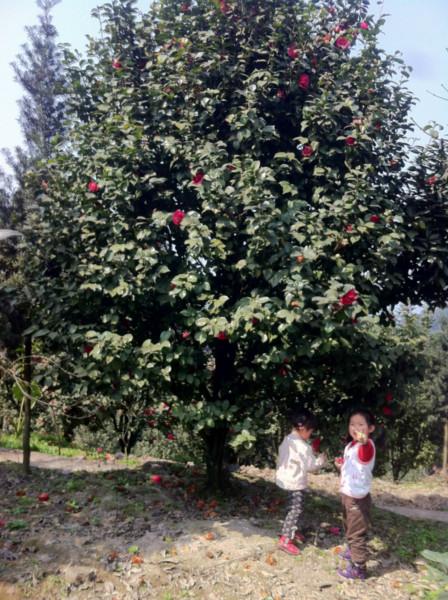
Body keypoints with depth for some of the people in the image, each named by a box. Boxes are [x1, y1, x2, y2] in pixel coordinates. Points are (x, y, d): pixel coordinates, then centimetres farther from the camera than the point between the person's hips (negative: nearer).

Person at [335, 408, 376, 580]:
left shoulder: (366, 446, -25)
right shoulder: (350, 445, 5)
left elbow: (365, 456, -53)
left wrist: (363, 442, -72)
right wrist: (341, 465, 5)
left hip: (358, 497, -10)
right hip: (347, 494, 10)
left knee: (357, 533, 2)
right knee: (349, 528, 28)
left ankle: (358, 568, 14)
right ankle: (351, 552, 49)